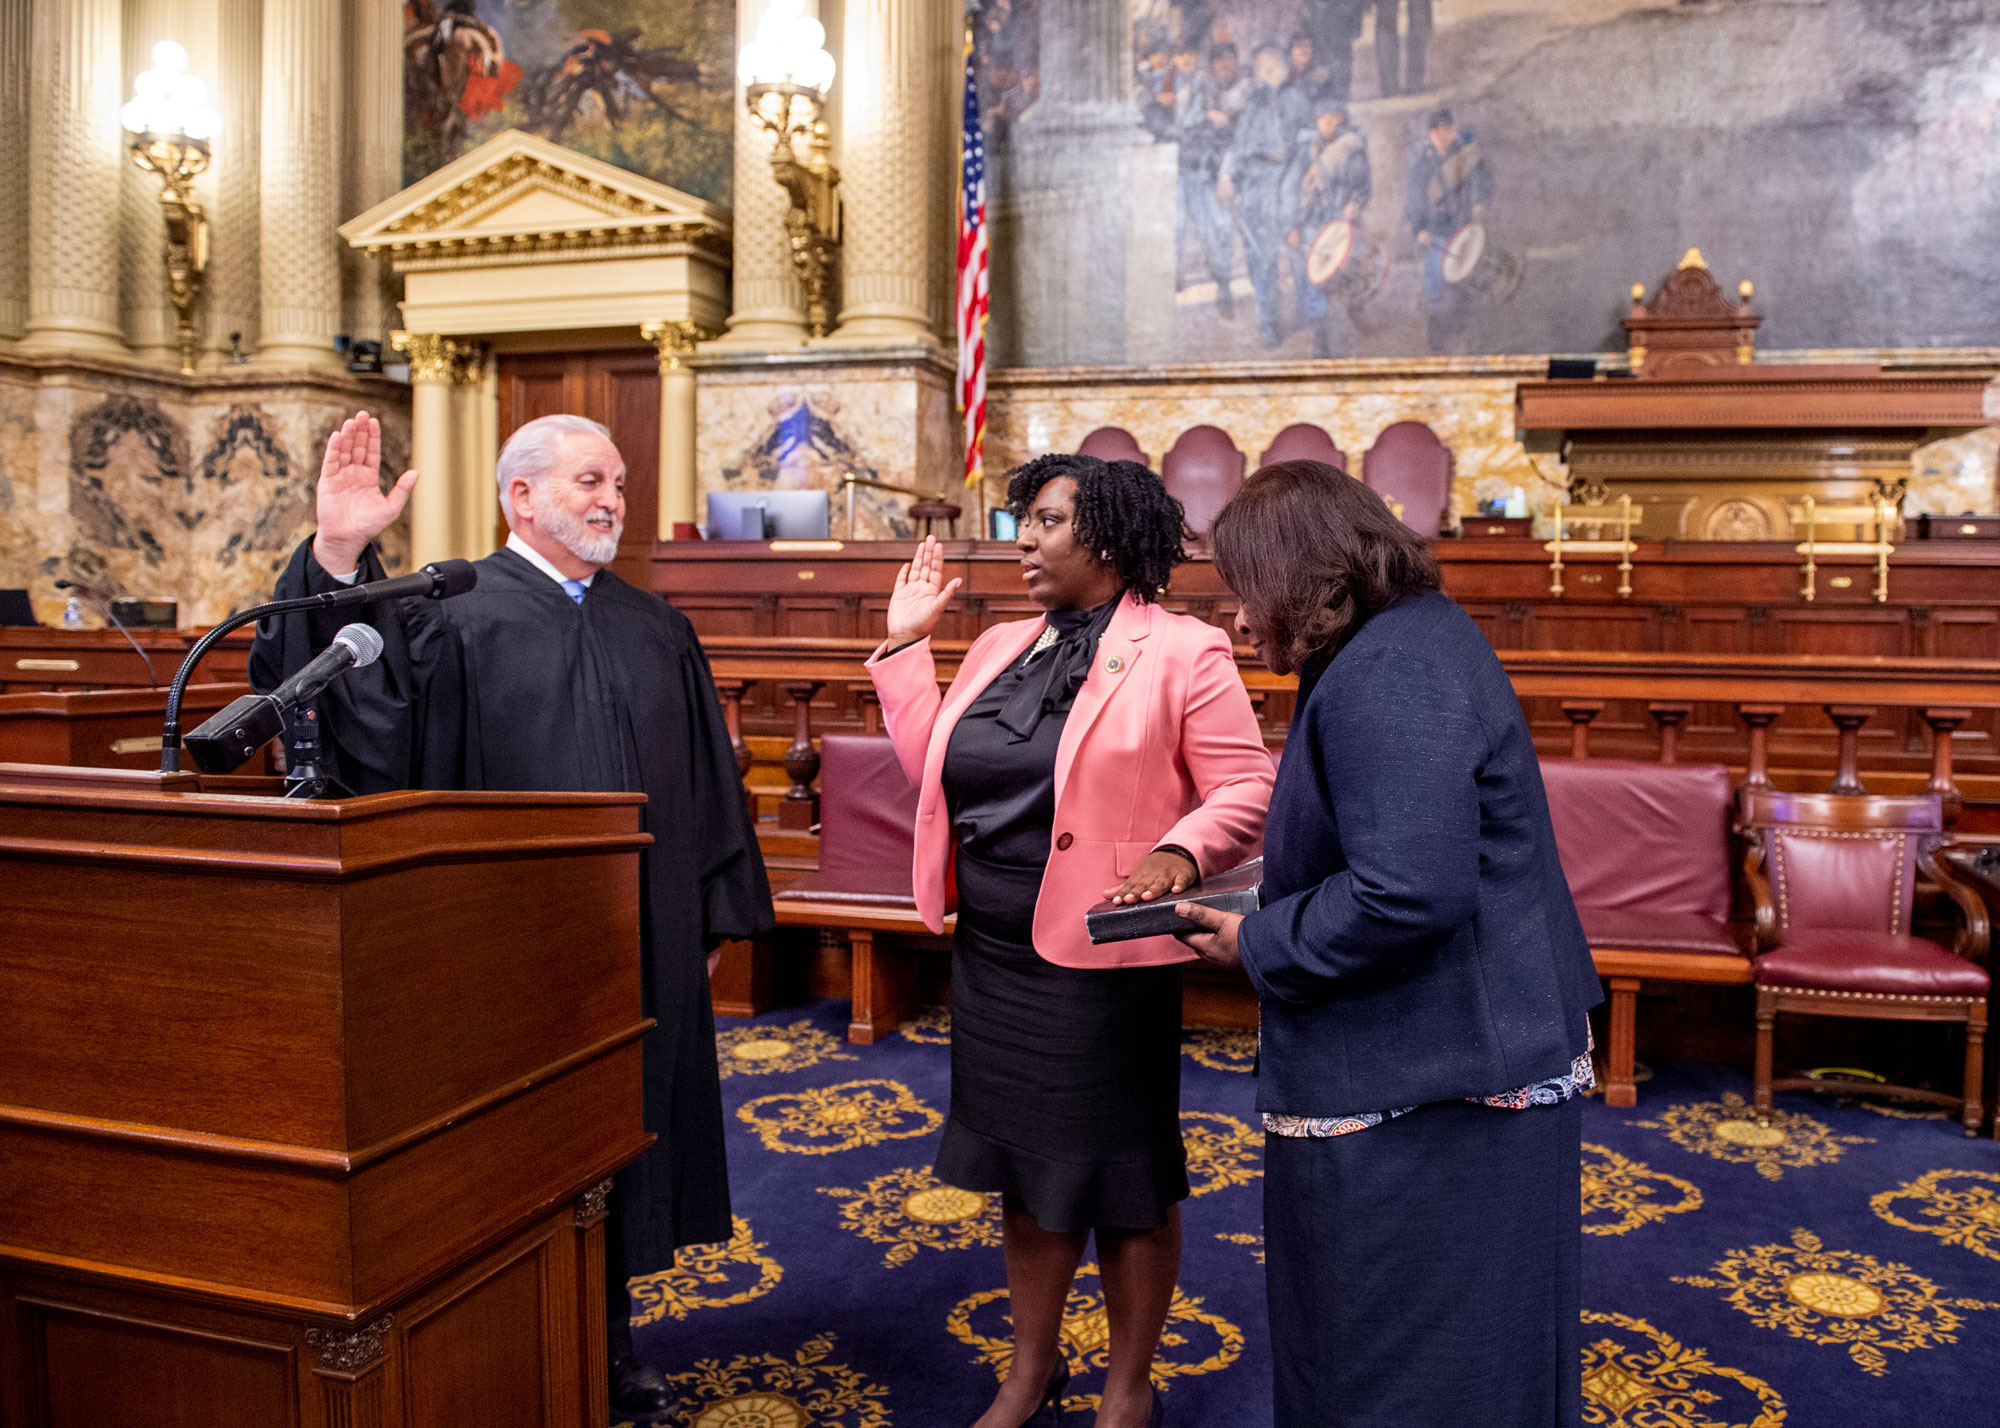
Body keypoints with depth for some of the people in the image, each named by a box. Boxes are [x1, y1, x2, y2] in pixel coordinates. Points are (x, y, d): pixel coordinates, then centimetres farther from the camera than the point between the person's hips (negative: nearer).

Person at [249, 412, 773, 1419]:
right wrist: (337, 560, -32)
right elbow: (354, 713, -21)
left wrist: (712, 920, 11)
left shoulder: (655, 629, 9)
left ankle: (609, 1343, 35)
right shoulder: (453, 615, -5)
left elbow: (706, 784, 12)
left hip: (642, 956, 5)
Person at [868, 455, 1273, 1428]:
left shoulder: (1181, 651, -9)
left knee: (1121, 1179, 9)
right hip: (992, 959, 7)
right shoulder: (999, 649, 11)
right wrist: (905, 644, 9)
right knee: (1024, 1165, 20)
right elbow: (931, 767, 11)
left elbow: (1246, 790, -11)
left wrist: (1179, 853, -28)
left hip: (1105, 963, -6)